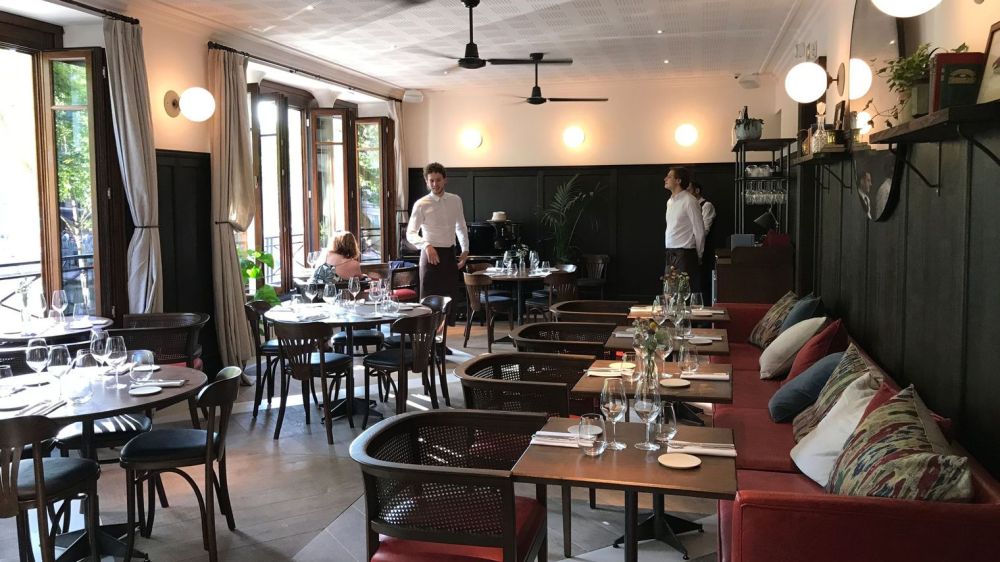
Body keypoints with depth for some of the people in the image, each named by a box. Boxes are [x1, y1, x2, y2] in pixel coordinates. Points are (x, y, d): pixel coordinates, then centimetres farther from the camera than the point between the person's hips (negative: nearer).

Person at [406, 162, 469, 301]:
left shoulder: (456, 201, 6)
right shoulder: (421, 204, -6)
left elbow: (461, 228, 19)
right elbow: (410, 234, -9)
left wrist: (465, 250, 11)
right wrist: (426, 245, -26)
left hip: (450, 254, 4)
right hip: (431, 254, -4)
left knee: (450, 297, 6)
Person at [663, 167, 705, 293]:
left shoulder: (689, 201, -11)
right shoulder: (670, 201, 14)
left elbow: (699, 230, -9)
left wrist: (698, 256, -3)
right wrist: (669, 253, 18)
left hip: (685, 255, -8)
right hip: (671, 255, 8)